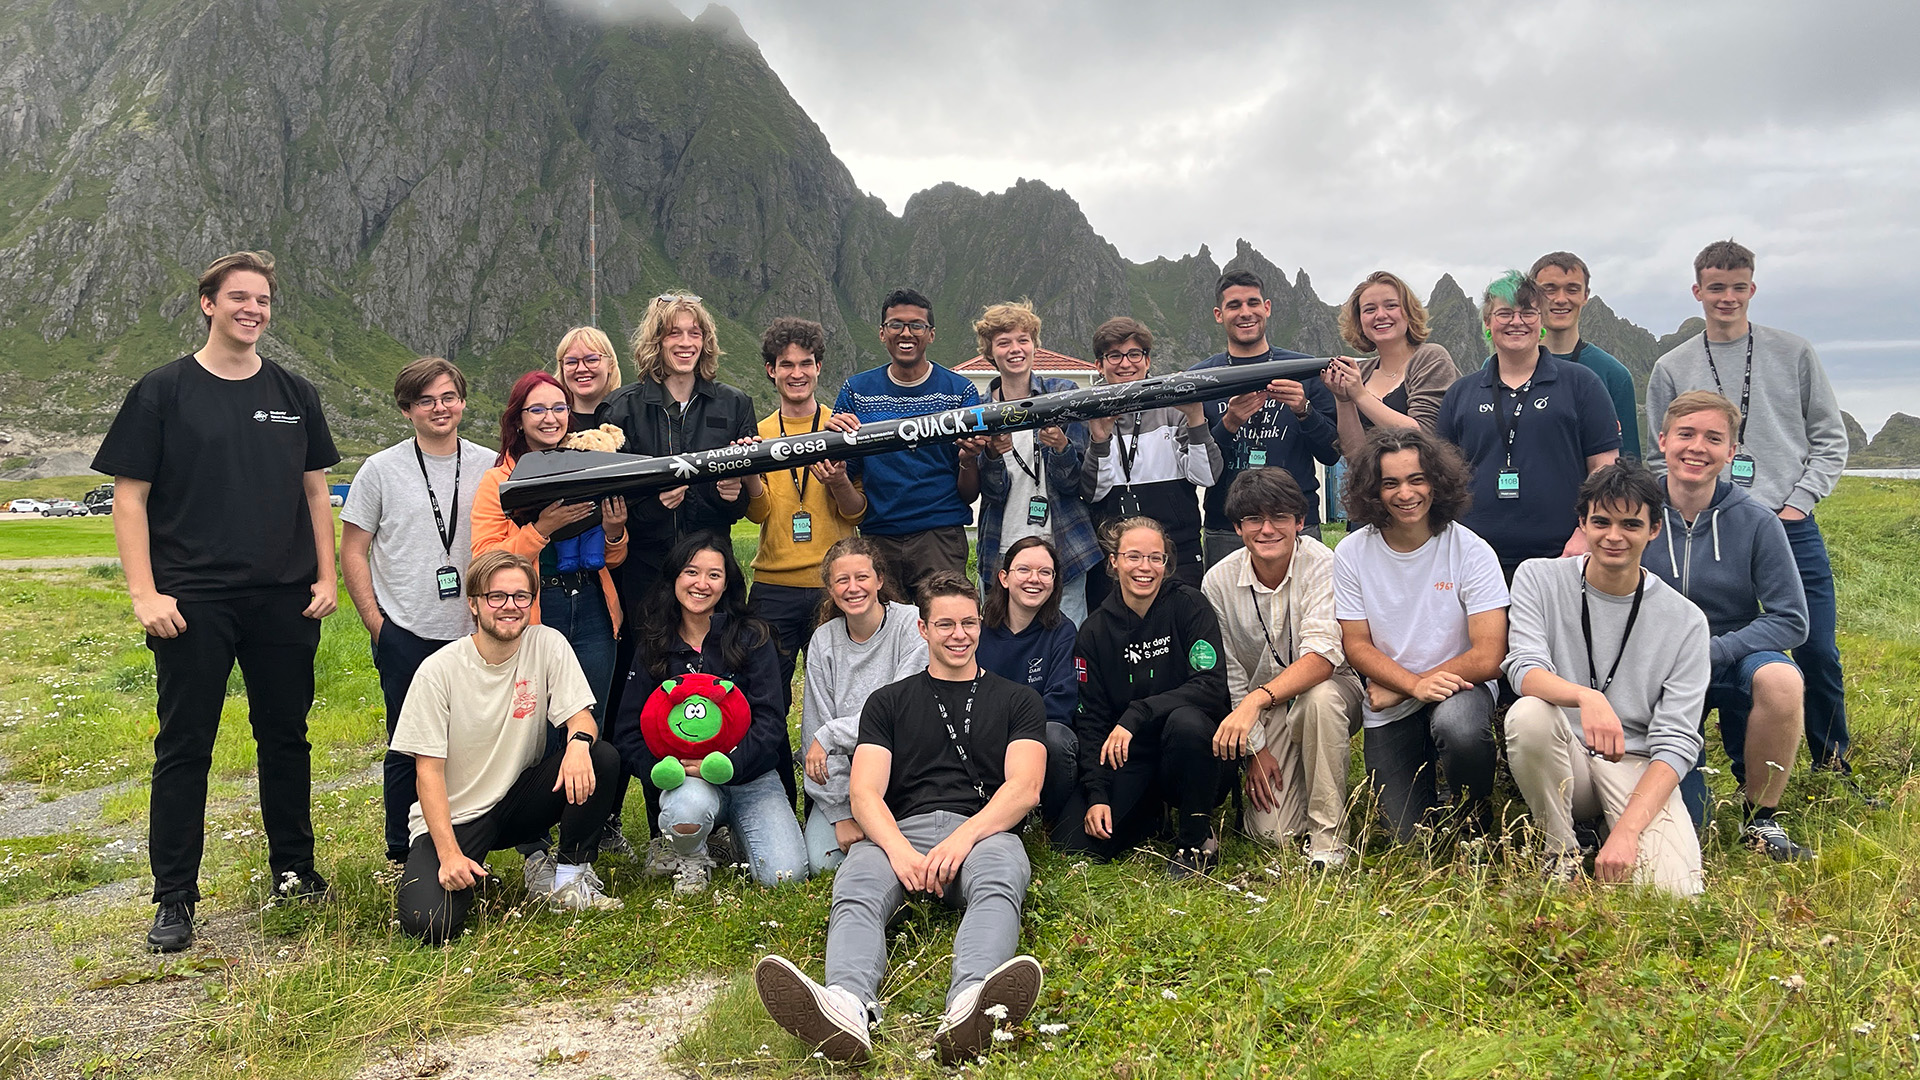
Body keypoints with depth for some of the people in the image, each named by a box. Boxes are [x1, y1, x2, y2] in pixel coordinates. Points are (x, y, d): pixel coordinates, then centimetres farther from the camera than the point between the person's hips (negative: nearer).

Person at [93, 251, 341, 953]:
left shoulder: (293, 394, 10)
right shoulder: (164, 391, 0)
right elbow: (129, 498, -2)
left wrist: (326, 577, 6)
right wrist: (144, 592, -10)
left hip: (285, 602, 3)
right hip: (193, 601, -3)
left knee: (286, 736, 11)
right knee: (184, 746, 1)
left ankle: (294, 869, 26)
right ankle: (174, 900, 10)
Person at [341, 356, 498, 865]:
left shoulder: (491, 468, 7)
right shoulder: (381, 470, 3)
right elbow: (352, 551, 5)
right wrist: (375, 622, -2)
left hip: (474, 634, 2)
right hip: (406, 635, -1)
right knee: (408, 751, 5)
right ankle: (402, 860, 18)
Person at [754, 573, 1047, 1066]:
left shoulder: (1016, 700, 20)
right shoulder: (889, 702, 22)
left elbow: (1025, 788, 4)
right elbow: (865, 793, 8)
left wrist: (963, 838, -15)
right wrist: (899, 849, -15)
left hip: (985, 830, -1)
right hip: (901, 829, 1)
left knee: (998, 884, -38)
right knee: (856, 890, -34)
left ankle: (968, 1011, -67)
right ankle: (846, 1008, -64)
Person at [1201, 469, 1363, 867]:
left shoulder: (1321, 564, -18)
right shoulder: (1219, 582, -9)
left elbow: (1322, 658, -30)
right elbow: (1228, 678, -2)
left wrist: (1257, 699, -42)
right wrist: (1255, 749, -8)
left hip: (1328, 689, -1)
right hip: (1267, 715, 2)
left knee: (1321, 698, -38)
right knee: (1272, 831, -15)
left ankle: (1328, 836, -21)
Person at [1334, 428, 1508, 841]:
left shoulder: (1471, 551, -13)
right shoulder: (1352, 554, -6)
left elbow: (1488, 657, -16)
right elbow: (1356, 646, -4)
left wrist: (1395, 691, -12)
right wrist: (1414, 684, -22)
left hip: (1457, 687, -2)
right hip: (1388, 705, 2)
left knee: (1458, 729, -37)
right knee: (1409, 836, -5)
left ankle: (1474, 820, -6)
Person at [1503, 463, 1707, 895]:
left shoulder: (1685, 622, -3)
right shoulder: (1539, 578, 0)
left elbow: (1675, 743, -8)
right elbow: (1524, 669, -15)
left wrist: (1626, 831, -22)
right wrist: (1586, 697, -39)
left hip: (1637, 767, -1)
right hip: (1561, 763, 1)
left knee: (1674, 890, -27)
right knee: (1528, 714, -34)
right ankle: (1561, 852, -11)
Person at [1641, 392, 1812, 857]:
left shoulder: (1756, 522, -9)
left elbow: (1791, 620, -10)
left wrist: (1712, 651, -23)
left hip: (1736, 662, 0)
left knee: (1780, 680, -37)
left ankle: (1759, 818, -12)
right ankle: (1683, 766, 31)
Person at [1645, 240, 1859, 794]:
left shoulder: (1793, 353, 9)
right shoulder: (1672, 368, 9)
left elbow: (1830, 438, 10)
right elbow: (1662, 459, 10)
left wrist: (1800, 501, -2)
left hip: (1792, 528, 0)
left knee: (1818, 652, 0)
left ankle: (1833, 764, 19)